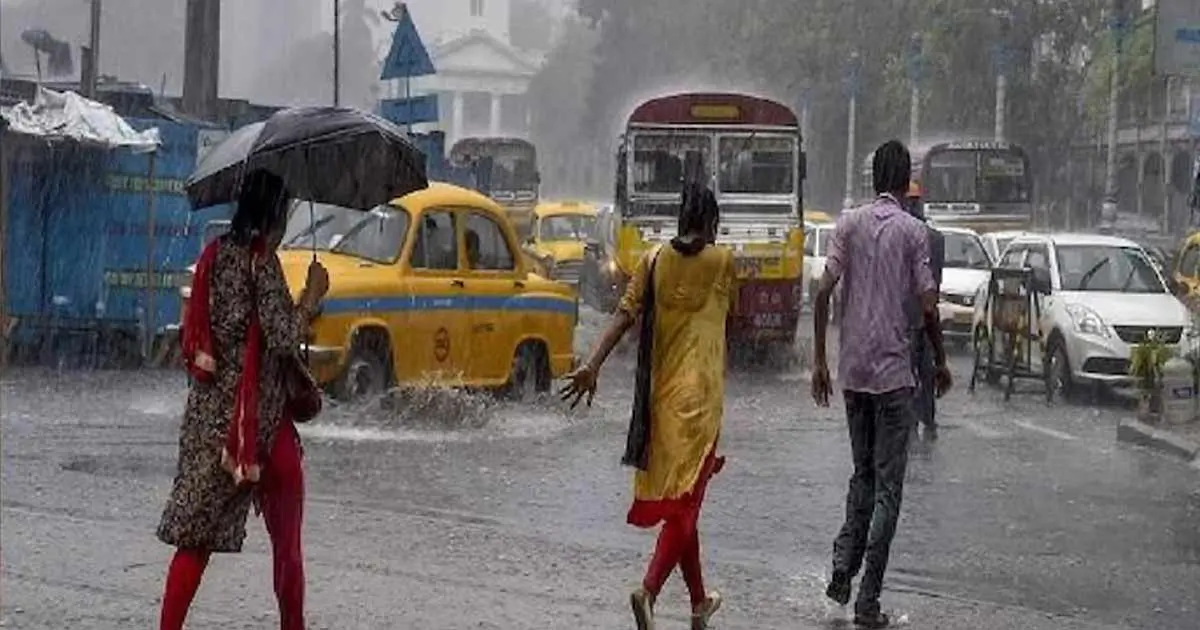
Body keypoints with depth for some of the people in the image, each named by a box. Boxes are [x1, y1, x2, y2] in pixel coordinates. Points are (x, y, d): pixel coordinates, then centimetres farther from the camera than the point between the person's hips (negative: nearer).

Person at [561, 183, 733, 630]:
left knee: (676, 497, 15)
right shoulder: (722, 261, -3)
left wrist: (593, 366, -12)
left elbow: (625, 315, -6)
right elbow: (725, 314, 11)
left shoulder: (654, 259, 4)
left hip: (661, 391, 4)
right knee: (684, 500, -6)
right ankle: (649, 590, -27)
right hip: (699, 393, -4)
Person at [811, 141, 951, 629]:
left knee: (862, 475, 20)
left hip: (852, 371, 4)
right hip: (894, 373, -4)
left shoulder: (848, 224, 3)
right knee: (887, 487, 0)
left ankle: (842, 570, 9)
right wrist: (941, 363, 7)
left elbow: (824, 291, -3)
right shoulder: (914, 231, -5)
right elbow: (927, 305, -8)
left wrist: (819, 360, 4)